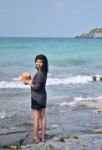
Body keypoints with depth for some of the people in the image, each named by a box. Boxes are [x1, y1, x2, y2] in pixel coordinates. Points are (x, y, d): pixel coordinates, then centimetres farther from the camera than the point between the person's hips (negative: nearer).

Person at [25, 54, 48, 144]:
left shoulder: (40, 73, -21)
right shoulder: (43, 72, 8)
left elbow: (37, 87, -22)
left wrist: (29, 83, -7)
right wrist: (30, 81, 7)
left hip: (37, 97, -9)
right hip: (43, 96, 9)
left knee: (36, 118, 0)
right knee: (43, 117, 12)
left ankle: (36, 138, 7)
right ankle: (43, 137, 19)